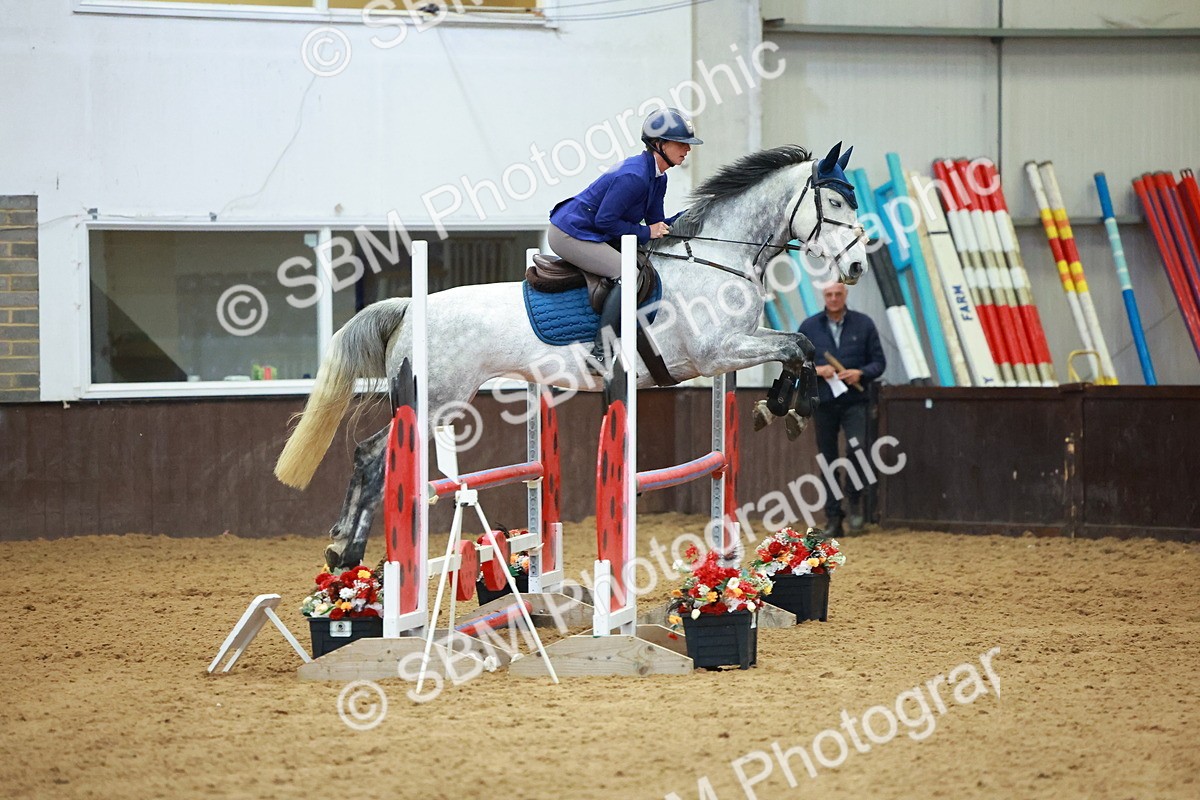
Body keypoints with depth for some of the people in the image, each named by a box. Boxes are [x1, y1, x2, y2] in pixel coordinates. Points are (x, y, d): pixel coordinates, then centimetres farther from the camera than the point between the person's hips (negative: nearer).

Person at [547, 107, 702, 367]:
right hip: (570, 235, -11)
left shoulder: (657, 177, 7)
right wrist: (646, 233, -17)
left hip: (594, 235, 11)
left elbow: (657, 224, 11)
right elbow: (605, 220, -23)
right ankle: (601, 351, -25)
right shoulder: (634, 176, -24)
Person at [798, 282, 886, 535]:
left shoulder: (863, 324, 4)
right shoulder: (809, 327, 6)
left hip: (854, 400, -1)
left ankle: (855, 501, 2)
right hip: (823, 402, 2)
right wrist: (817, 370, -11)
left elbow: (879, 361, 6)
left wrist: (860, 373, -14)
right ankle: (832, 518, 10)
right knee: (828, 461, 4)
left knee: (857, 448, -20)